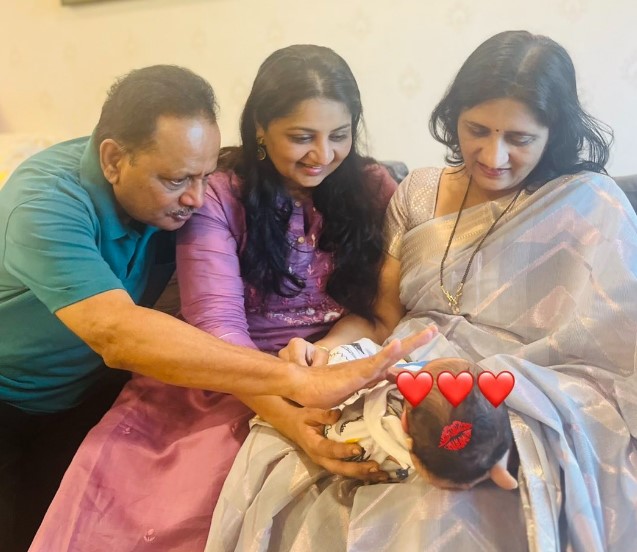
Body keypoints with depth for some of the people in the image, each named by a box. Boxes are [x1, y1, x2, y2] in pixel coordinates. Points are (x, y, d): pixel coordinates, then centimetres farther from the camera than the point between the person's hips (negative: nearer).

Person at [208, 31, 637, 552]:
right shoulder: (419, 193, 11)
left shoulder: (593, 207, -1)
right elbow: (384, 315, 10)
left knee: (440, 507, -36)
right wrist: (326, 349, -13)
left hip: (528, 406, -3)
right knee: (286, 452, -25)